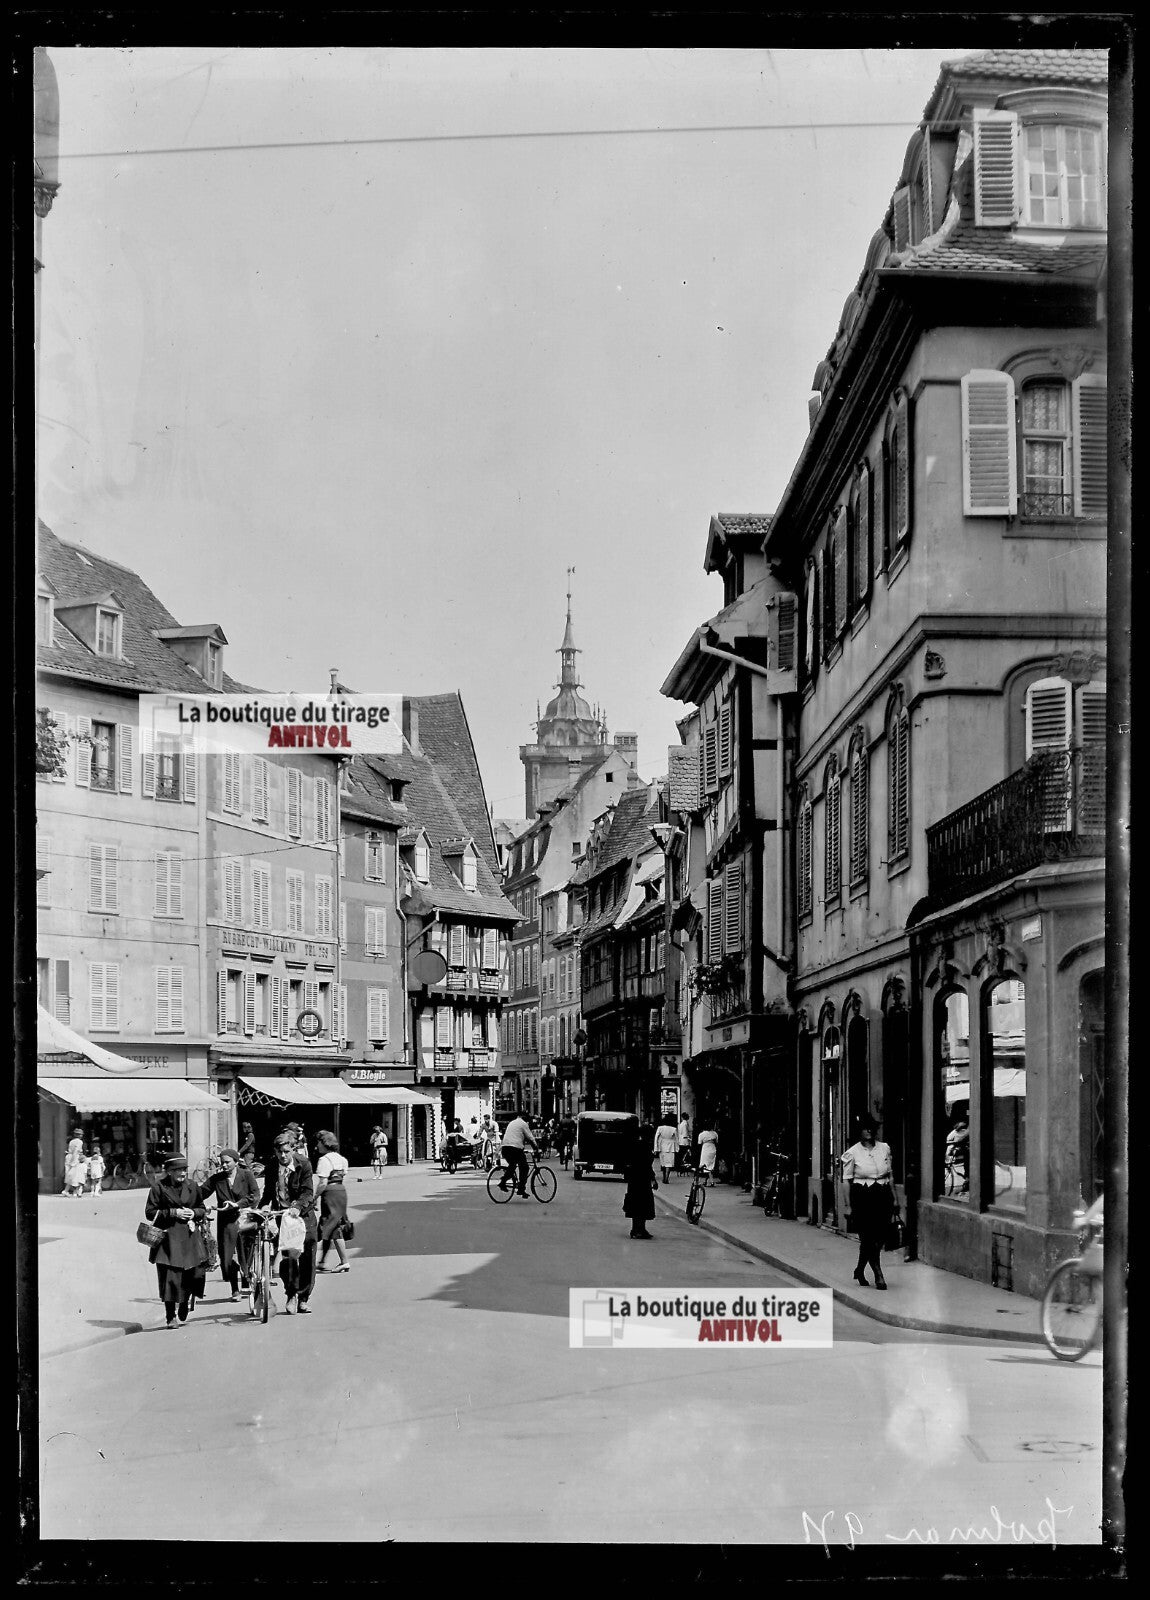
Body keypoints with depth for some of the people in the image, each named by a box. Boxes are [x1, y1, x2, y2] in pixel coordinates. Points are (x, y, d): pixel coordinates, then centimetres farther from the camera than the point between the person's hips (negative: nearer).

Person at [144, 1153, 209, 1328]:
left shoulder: (192, 1186, 10)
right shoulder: (159, 1187, -2)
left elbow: (202, 1209, 19)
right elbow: (150, 1212, -4)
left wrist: (193, 1213, -4)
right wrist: (173, 1212, -13)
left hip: (189, 1236, 3)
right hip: (168, 1237, -3)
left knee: (194, 1273, -3)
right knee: (170, 1277, -7)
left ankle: (182, 1315, 17)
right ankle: (170, 1317, 4)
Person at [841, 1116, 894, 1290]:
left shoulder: (885, 1148, 7)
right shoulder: (853, 1153, -3)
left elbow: (889, 1175, 16)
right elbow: (846, 1180, 0)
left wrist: (893, 1196, 12)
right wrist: (849, 1205, -4)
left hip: (883, 1196, 4)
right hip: (862, 1197, -4)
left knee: (878, 1238, 5)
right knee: (869, 1238, -7)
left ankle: (859, 1271, 25)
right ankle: (878, 1275, -1)